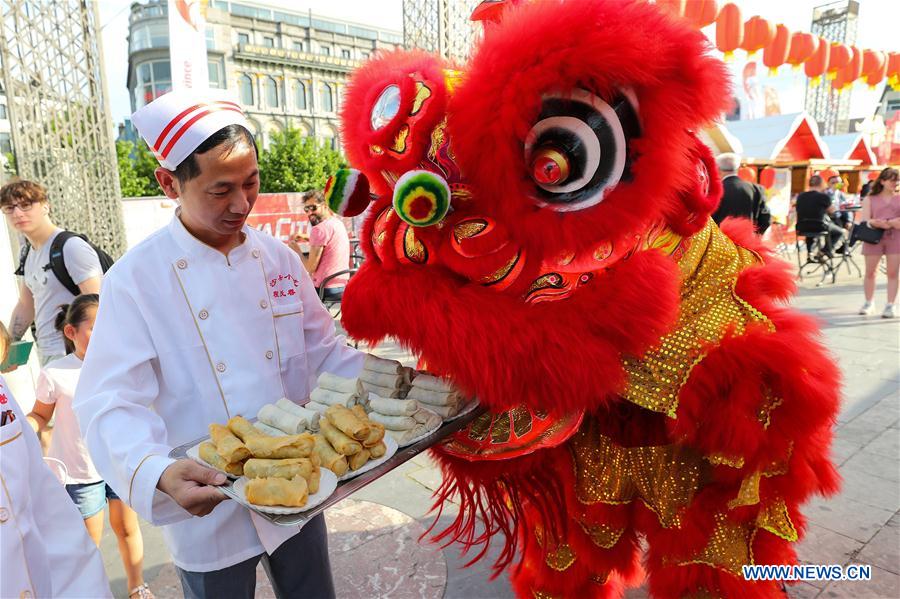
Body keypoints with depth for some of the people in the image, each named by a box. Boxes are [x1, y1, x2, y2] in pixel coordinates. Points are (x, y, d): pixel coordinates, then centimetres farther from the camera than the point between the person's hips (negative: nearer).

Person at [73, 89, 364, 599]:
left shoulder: (279, 258, 0)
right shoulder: (136, 278, -13)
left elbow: (325, 353, 4)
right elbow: (112, 402, -17)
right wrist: (160, 473, -35)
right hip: (210, 507, -4)